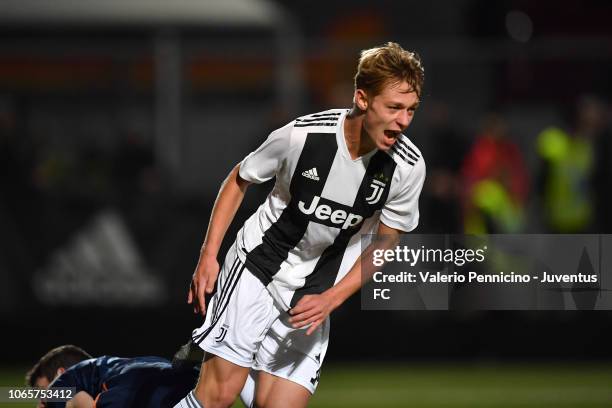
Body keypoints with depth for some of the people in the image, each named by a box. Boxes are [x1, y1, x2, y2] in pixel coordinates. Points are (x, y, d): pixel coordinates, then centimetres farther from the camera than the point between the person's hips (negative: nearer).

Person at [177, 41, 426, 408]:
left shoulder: (408, 167, -15)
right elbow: (239, 180, -1)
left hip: (315, 294, 3)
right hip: (256, 267, -3)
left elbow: (385, 244, -1)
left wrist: (329, 300, -12)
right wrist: (208, 256, -5)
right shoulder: (302, 136, -20)